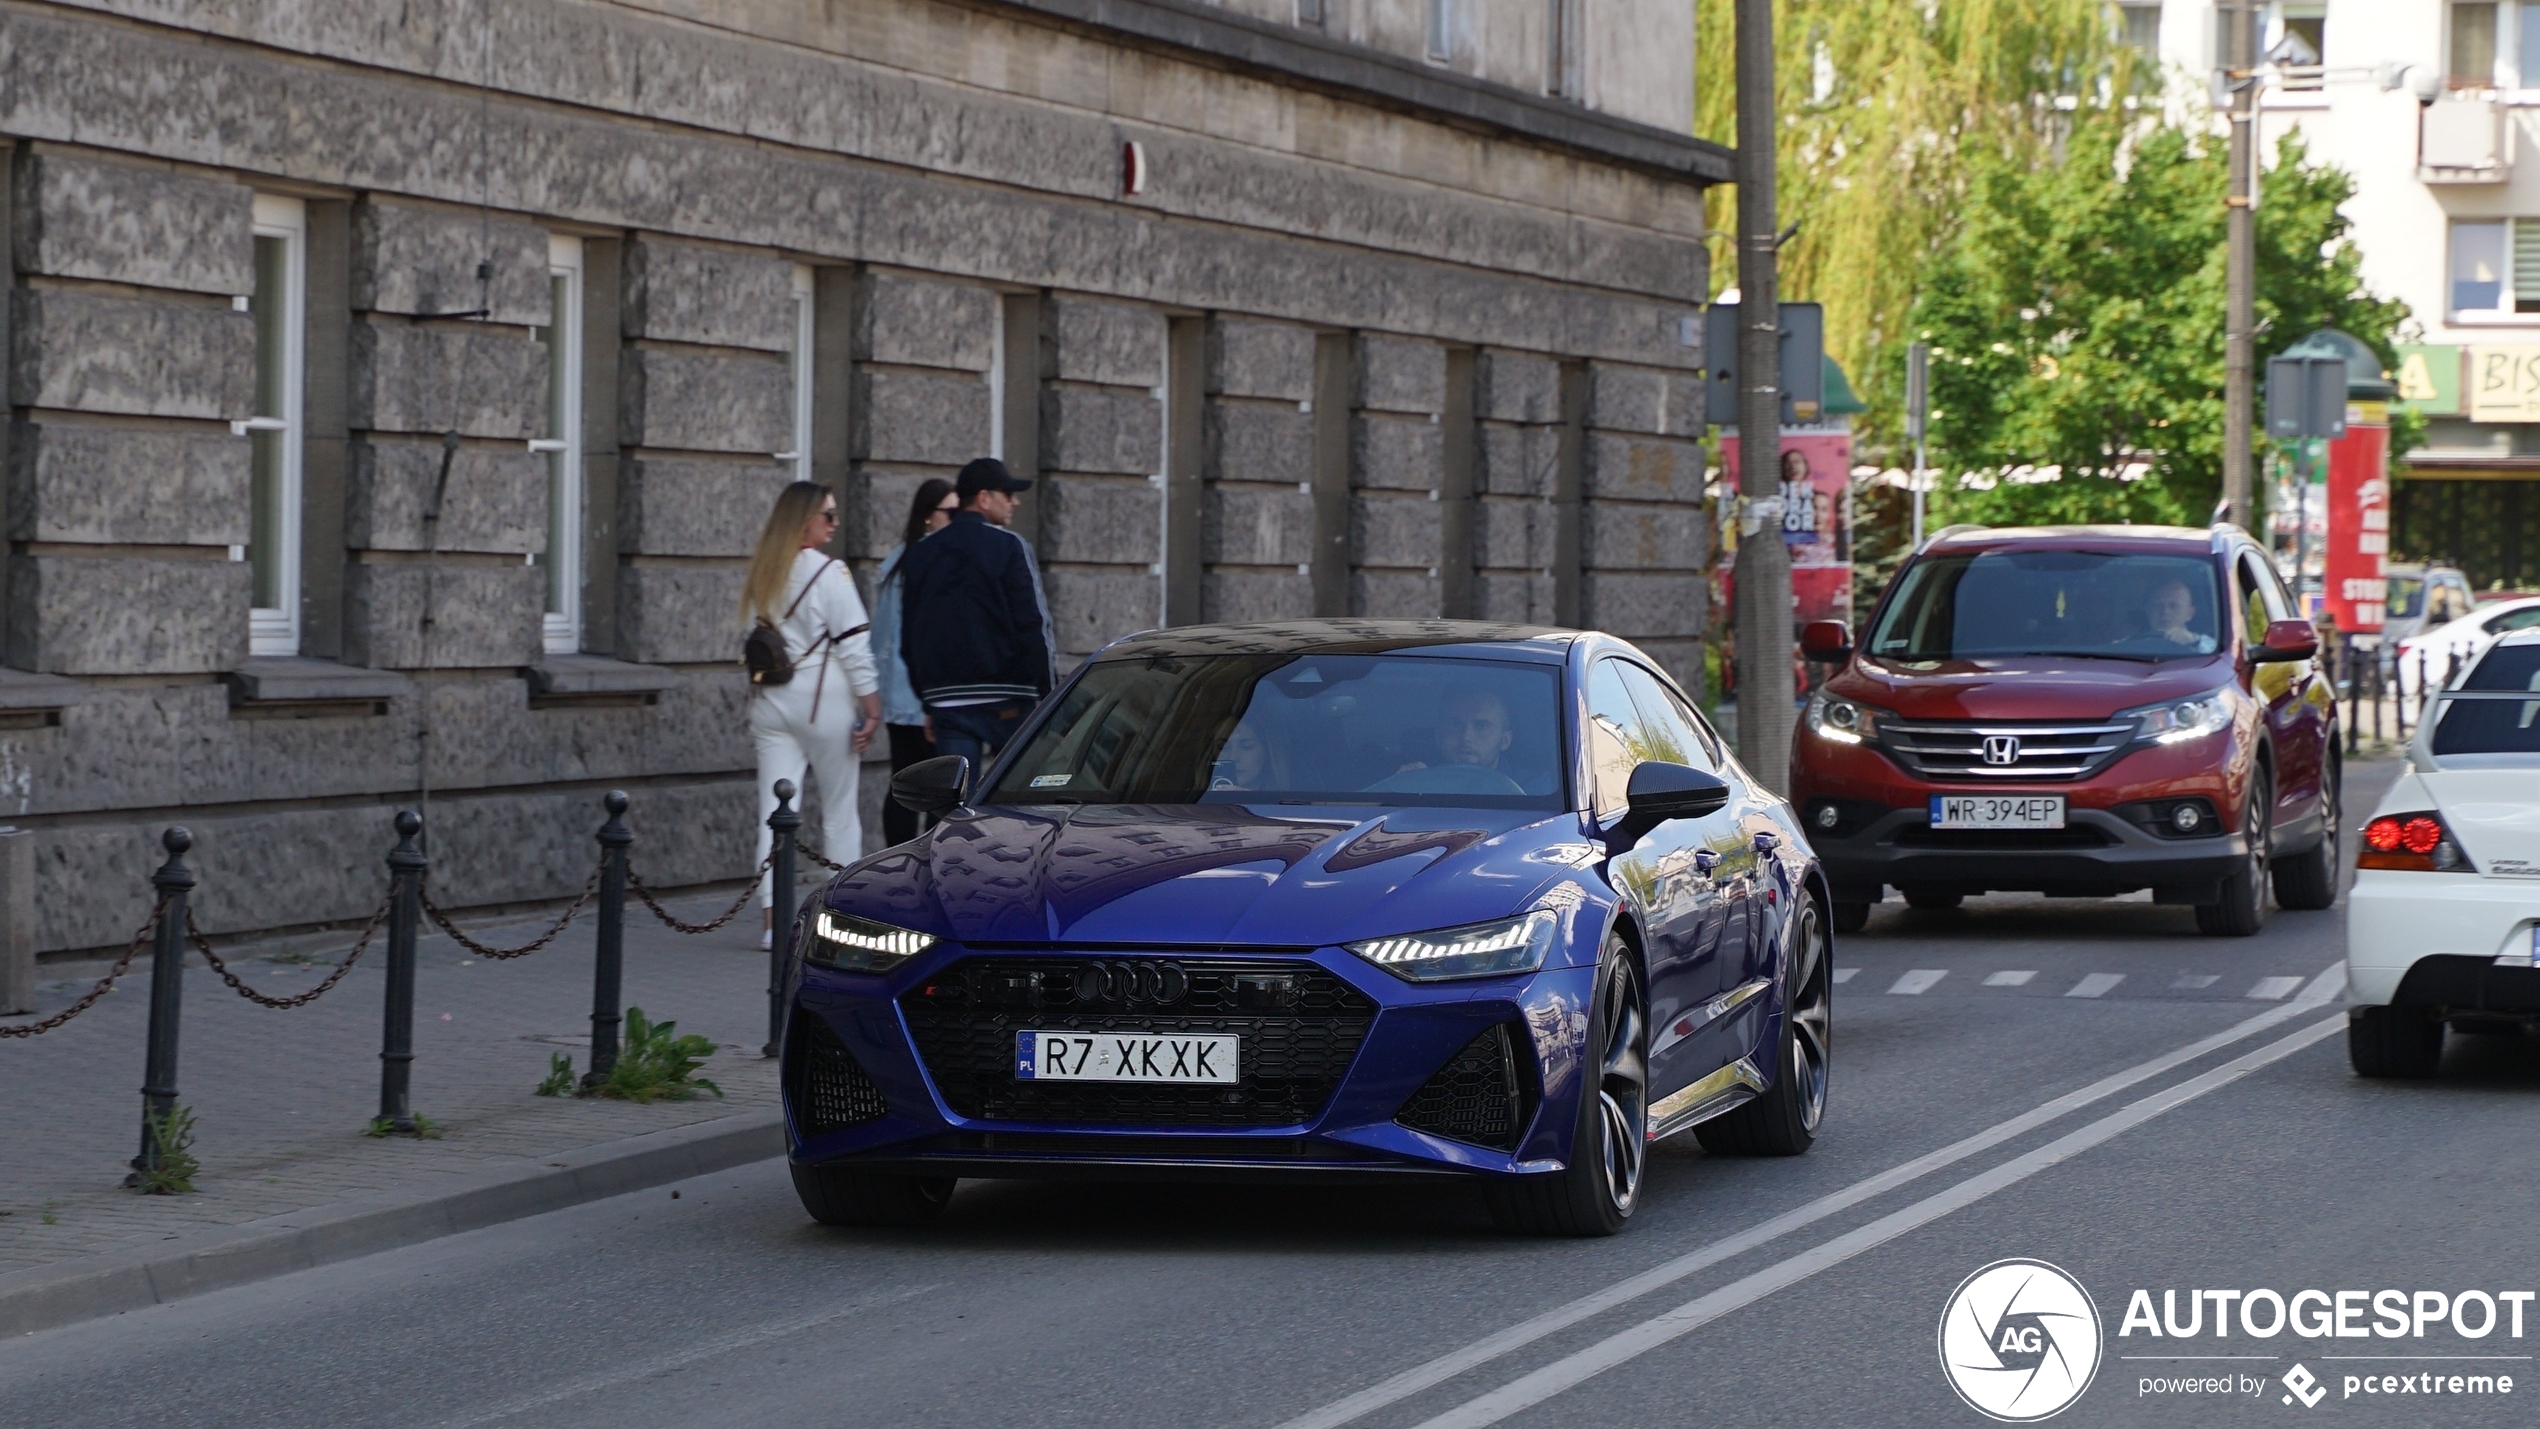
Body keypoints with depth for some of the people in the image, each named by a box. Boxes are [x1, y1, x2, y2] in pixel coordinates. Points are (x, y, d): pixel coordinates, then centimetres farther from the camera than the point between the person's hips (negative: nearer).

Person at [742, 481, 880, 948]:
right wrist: (871, 704, -6)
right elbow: (853, 645, -11)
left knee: (774, 811, 0)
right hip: (824, 699, -5)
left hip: (771, 699, 5)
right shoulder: (829, 572, -10)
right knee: (840, 810, 7)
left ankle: (773, 917, -8)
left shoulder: (761, 574, 8)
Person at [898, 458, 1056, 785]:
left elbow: (908, 639, 16)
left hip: (947, 701, 5)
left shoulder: (918, 556, 12)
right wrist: (1049, 695, -5)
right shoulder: (1009, 548, -7)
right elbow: (1033, 626, -11)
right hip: (1007, 700, -5)